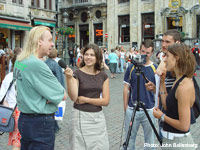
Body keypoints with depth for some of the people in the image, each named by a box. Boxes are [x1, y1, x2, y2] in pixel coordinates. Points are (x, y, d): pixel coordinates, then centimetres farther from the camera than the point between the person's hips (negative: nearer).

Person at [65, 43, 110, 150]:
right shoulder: (77, 74, -4)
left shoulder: (103, 76, 4)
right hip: (80, 117, -3)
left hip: (98, 118, 3)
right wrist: (69, 77, -25)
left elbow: (105, 101, -1)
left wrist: (85, 99, -10)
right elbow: (73, 97, -16)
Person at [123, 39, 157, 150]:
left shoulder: (155, 68, -2)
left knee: (149, 141, 13)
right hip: (132, 110, 0)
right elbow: (126, 88, 3)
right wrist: (125, 107, 1)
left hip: (149, 110, 0)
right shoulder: (132, 67, 0)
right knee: (129, 139, 10)